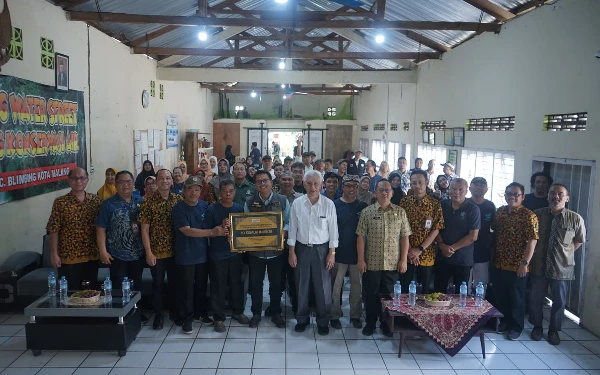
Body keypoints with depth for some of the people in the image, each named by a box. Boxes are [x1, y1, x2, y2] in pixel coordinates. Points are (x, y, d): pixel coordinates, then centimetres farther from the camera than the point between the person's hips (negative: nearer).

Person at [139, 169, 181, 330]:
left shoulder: (179, 199, 1)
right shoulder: (148, 202, -7)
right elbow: (144, 229, -7)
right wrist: (148, 252, -11)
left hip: (175, 250, 3)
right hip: (157, 251, -3)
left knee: (175, 282, 14)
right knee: (158, 284, 9)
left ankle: (173, 311, 31)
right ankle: (158, 315, 24)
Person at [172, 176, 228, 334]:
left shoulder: (204, 206, 2)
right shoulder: (178, 209, -14)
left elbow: (211, 227, 13)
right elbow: (187, 231, -23)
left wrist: (220, 229, -10)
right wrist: (211, 232, -30)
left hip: (202, 254, 5)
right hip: (185, 256, -5)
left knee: (202, 286, 17)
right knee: (186, 289, 5)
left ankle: (201, 312, 34)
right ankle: (186, 318, 19)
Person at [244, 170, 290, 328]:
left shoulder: (283, 200, -2)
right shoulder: (250, 202, 2)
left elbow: (289, 222, -3)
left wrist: (283, 233, -20)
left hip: (276, 249, -1)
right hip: (255, 249, 1)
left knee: (276, 283, 11)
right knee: (255, 283, 11)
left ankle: (276, 313, 27)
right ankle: (256, 313, 27)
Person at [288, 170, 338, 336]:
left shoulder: (329, 204, -8)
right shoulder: (297, 203, -5)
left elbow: (333, 230, -4)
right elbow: (292, 229, 0)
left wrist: (332, 253, -6)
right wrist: (291, 251, -1)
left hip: (322, 249, -1)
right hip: (302, 248, 1)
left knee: (323, 287, 6)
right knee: (302, 286, 13)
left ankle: (323, 321, 23)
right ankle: (302, 318, 30)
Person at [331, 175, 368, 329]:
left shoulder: (363, 206, 2)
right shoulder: (334, 205, -4)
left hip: (357, 253, 2)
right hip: (339, 253, -2)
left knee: (357, 285, 11)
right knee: (336, 285, 7)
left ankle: (355, 315, 24)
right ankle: (335, 315, 19)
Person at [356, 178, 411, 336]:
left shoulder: (400, 212, 2)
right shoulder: (367, 212, -2)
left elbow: (404, 237, 2)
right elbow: (361, 237, -3)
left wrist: (403, 260, -3)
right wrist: (361, 259, -7)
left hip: (393, 263, 1)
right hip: (371, 263, -1)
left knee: (389, 295, 11)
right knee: (370, 294, 10)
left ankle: (386, 323, 29)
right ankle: (370, 322, 27)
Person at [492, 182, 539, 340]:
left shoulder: (528, 216, -12)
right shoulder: (500, 212, 7)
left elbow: (532, 240, -16)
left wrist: (525, 263, -21)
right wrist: (493, 257, 12)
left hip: (517, 266, -5)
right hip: (498, 264, 5)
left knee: (516, 298, 9)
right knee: (500, 296, 15)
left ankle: (516, 327, 24)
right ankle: (505, 321, 34)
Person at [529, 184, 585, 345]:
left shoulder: (575, 219, -8)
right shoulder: (537, 214, -6)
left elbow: (579, 241, 7)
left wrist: (564, 253, 3)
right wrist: (534, 255, 4)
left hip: (562, 267, -1)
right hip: (539, 265, 1)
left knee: (559, 301, 13)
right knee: (536, 299, 12)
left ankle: (554, 330, 32)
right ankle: (537, 326, 33)